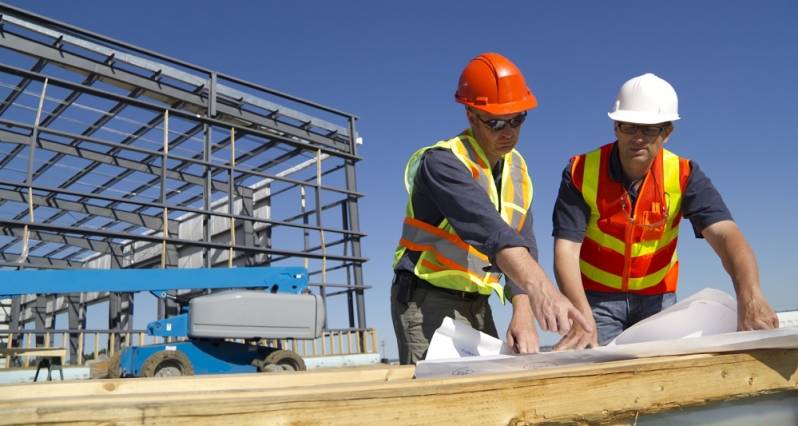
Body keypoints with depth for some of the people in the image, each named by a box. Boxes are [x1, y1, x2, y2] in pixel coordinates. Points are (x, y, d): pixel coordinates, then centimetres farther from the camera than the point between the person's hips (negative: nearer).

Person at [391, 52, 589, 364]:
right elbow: (487, 227, -37)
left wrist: (523, 315, -15)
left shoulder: (517, 168, 5)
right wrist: (539, 286, -50)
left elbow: (523, 245, -1)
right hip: (428, 302, -7)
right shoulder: (442, 162, -19)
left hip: (477, 306, 7)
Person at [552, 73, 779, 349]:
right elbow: (566, 249, -24)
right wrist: (583, 318, -38)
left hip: (657, 297, 2)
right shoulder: (581, 172, -17)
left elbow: (725, 234, -25)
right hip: (596, 297, -2)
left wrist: (750, 297, -45)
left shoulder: (683, 175, -12)